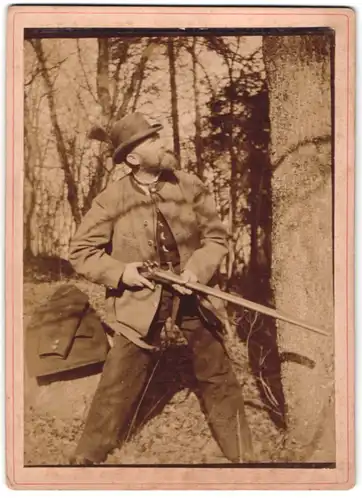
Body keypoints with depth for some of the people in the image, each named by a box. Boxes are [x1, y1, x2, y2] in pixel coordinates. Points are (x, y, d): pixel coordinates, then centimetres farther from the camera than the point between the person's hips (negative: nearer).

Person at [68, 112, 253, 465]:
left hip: (191, 291, 3)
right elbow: (80, 251, -2)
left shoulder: (190, 186, -2)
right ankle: (86, 457, 21)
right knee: (118, 385, 1)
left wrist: (198, 268, -15)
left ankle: (241, 456, 29)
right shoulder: (112, 199, -8)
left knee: (219, 378, 11)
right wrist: (120, 272, -17)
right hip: (141, 296, -2)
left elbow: (216, 236, 3)